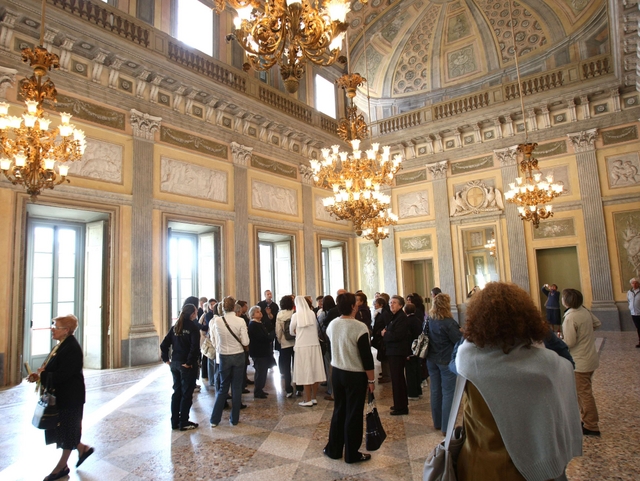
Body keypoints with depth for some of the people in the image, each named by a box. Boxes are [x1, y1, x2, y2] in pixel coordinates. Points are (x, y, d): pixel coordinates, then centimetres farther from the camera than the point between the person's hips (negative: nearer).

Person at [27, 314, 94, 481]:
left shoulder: (72, 349, -26)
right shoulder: (62, 344, 6)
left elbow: (60, 375, -28)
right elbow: (53, 368, 12)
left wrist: (40, 376, -14)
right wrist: (39, 374, -5)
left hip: (69, 397, -10)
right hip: (60, 395, 10)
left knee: (67, 429, 8)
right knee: (62, 429, 19)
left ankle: (62, 466, 25)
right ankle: (82, 448, 37)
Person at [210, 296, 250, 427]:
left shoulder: (217, 321, -9)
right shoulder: (240, 321, -14)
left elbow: (217, 340, 7)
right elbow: (245, 342, -12)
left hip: (224, 356, 2)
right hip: (238, 356, -1)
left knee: (223, 387, 16)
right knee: (236, 388, 10)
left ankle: (215, 419, 17)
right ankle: (234, 419, 19)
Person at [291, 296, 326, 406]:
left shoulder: (295, 316, -7)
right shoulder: (312, 314, 1)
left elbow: (292, 331, 4)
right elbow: (316, 328, 8)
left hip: (302, 346, -3)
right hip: (314, 344, 4)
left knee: (306, 372, 2)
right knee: (314, 370, 10)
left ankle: (308, 400, 7)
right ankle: (314, 398, 19)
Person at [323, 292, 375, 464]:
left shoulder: (332, 325, -1)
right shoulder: (360, 327, -21)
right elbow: (367, 356, -18)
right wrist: (371, 380, -9)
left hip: (337, 372, 6)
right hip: (356, 375, -6)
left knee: (339, 411, 18)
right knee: (353, 414, 7)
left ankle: (333, 449, 28)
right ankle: (352, 454, 20)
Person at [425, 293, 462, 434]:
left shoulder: (428, 320, 0)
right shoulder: (448, 322, -21)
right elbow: (459, 341, -16)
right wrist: (461, 332, 2)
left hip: (431, 360, 7)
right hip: (447, 361, -7)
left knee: (435, 390, 15)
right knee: (448, 393, 1)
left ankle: (437, 422, 28)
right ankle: (447, 427, 5)